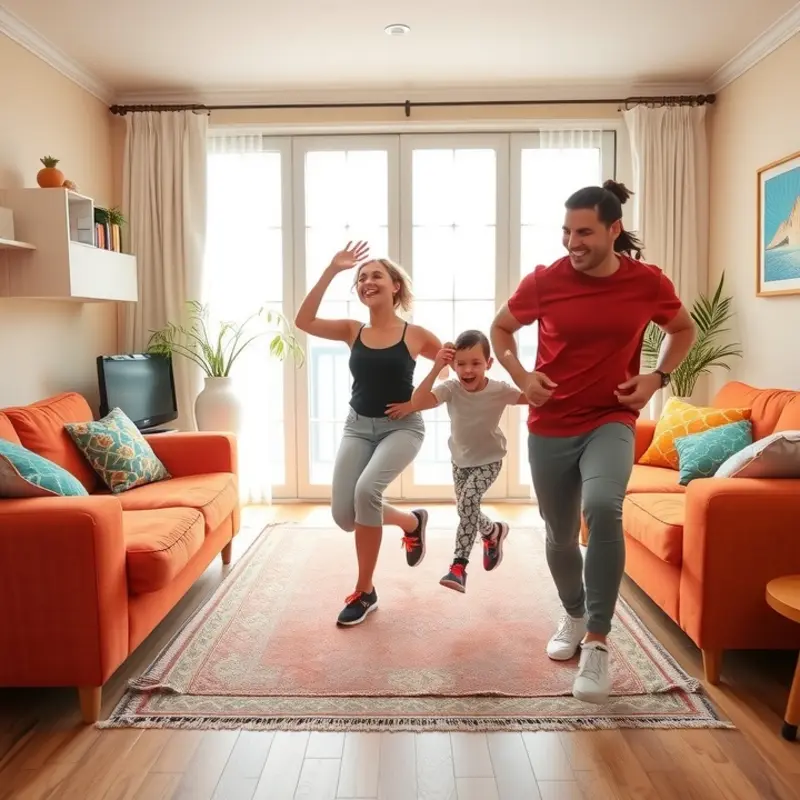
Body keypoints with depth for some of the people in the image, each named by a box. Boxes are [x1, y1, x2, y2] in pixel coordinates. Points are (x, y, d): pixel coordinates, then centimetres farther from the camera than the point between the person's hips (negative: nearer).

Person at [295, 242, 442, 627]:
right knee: (344, 514, -6)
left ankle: (364, 592, -8)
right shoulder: (352, 331, 1)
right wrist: (330, 271, -15)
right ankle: (412, 522, 25)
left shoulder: (414, 335, -5)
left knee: (367, 490, -29)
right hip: (358, 426, 4)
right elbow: (303, 321, -13)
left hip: (402, 427, -4)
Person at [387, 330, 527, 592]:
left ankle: (459, 566, -13)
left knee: (468, 502, -24)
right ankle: (493, 531, 47)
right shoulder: (451, 388, -24)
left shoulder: (499, 390, -24)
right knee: (466, 509, 13)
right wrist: (436, 368, -49)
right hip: (460, 459, 3)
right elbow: (418, 402, -40)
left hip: (489, 460, -3)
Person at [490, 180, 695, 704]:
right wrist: (521, 376, -7)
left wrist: (658, 378, -3)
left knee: (603, 508, -30)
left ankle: (598, 639, -13)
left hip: (611, 421, -1)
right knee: (560, 535, 12)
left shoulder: (648, 282, -6)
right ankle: (574, 615, 42)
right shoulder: (543, 281, -8)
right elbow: (501, 329, 9)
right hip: (550, 428, 1)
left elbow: (684, 330, 13)